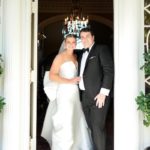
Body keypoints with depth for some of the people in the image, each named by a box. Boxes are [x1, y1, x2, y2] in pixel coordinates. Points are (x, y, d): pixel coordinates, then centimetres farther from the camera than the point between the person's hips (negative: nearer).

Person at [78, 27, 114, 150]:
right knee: (92, 127, 11)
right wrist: (81, 95, 7)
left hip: (98, 95, -7)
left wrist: (103, 92, -17)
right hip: (85, 96, 7)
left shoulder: (101, 49, -1)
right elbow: (82, 74, 17)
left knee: (98, 128, -6)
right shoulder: (82, 54, 20)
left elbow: (109, 71, -10)